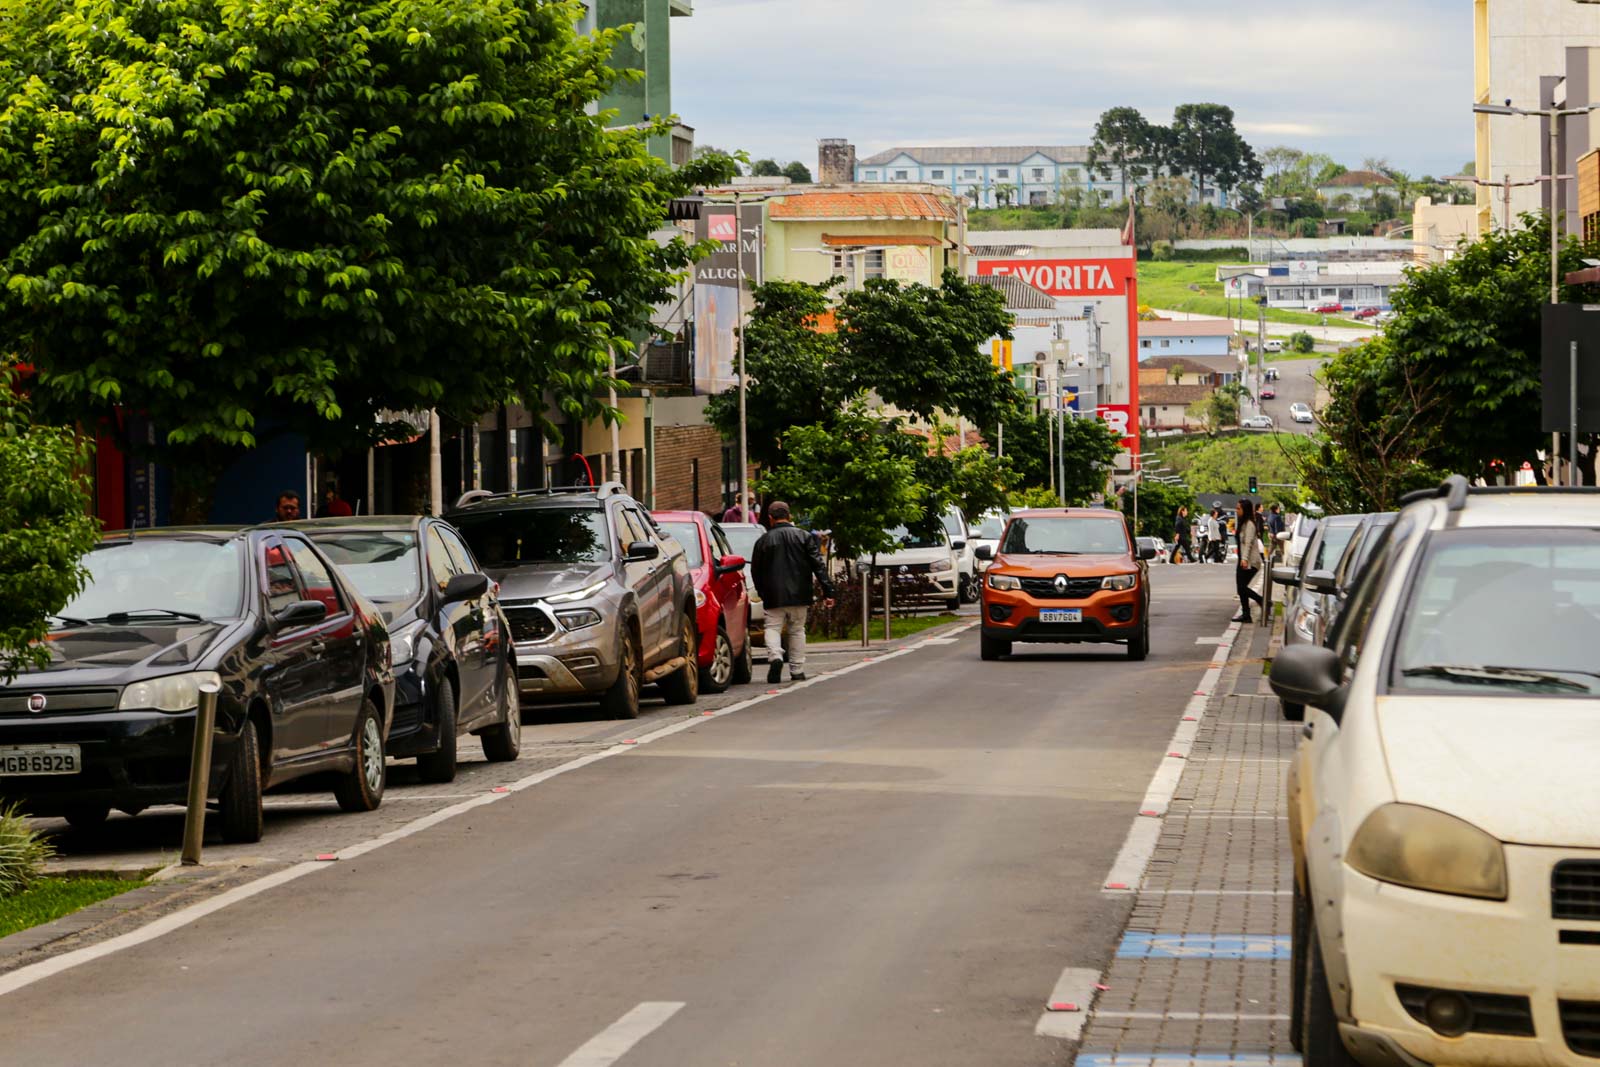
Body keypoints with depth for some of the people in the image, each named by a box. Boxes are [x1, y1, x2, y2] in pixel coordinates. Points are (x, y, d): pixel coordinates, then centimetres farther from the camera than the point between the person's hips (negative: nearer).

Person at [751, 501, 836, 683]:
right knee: (797, 630, 11)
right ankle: (797, 670, 11)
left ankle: (775, 656, -24)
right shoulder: (804, 537, 1)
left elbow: (755, 572, 6)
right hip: (799, 595, 2)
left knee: (773, 627, 4)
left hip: (774, 596, -1)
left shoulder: (764, 540, 0)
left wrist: (763, 593, 20)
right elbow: (818, 565, -4)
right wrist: (828, 591, -5)